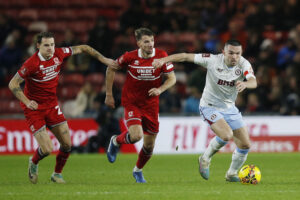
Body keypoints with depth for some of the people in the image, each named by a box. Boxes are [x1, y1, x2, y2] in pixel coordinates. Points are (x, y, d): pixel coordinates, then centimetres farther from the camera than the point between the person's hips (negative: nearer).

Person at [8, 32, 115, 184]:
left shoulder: (58, 54, -7)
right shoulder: (32, 64, -23)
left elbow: (82, 48, 10)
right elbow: (13, 84, -17)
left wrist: (103, 59, 10)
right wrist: (27, 102, -25)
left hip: (52, 106, 6)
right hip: (34, 108, -6)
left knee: (67, 144, 0)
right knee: (47, 150, -12)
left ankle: (57, 174, 25)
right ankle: (33, 163, 24)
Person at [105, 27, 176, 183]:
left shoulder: (161, 56, -11)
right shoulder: (130, 57, -13)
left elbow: (172, 78, -4)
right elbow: (111, 69, 3)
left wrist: (160, 89, -23)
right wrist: (109, 94, 5)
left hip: (151, 104, 3)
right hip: (131, 102, -2)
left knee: (149, 145, 7)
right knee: (135, 136, -25)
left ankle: (138, 170, 35)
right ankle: (116, 141, 10)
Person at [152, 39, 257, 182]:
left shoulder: (243, 64, -14)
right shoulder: (213, 60, -19)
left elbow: (253, 82, -31)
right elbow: (186, 57, -15)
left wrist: (245, 84, -55)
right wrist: (164, 60, -24)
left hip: (230, 108, 5)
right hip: (210, 107, -5)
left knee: (245, 145, 2)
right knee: (226, 135, -28)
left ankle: (232, 174, 28)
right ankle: (205, 159, 0)